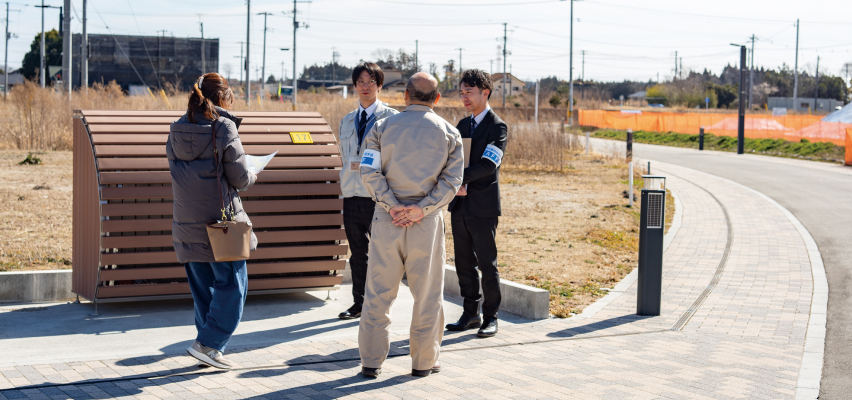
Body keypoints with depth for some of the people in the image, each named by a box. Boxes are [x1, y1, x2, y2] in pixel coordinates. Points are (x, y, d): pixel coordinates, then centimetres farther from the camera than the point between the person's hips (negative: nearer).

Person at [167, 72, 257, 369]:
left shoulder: (177, 131, 6)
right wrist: (252, 176, 10)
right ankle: (208, 343, -2)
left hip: (187, 223, 6)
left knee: (202, 288, 15)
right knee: (231, 285, 4)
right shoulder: (224, 127, -11)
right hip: (221, 221, -6)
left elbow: (179, 174, 11)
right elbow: (241, 179, -11)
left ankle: (209, 348, 19)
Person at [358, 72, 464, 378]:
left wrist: (393, 206, -8)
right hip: (428, 222, 0)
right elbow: (451, 180, -5)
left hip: (387, 218, 1)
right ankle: (424, 362, 16)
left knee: (378, 292, 7)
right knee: (427, 294, 9)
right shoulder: (449, 133, 4)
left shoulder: (382, 127, 3)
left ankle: (371, 362, 11)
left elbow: (370, 172, -6)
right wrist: (422, 209, -10)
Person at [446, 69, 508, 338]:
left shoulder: (497, 127, -6)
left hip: (483, 207, -7)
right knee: (464, 263, 10)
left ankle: (490, 317, 7)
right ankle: (471, 314, 20)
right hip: (460, 205, 7)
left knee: (487, 263, -1)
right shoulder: (462, 125, 16)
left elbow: (488, 164, -19)